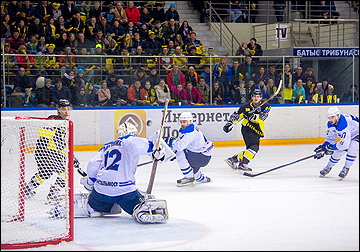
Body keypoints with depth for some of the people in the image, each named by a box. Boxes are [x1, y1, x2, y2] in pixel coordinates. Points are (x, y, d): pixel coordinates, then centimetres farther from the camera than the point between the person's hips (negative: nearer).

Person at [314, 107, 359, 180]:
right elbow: (330, 138, 2)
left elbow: (345, 143, -42)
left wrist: (331, 147, -31)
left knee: (352, 150, -29)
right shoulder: (331, 124, -13)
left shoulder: (344, 124, -41)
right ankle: (328, 168, 22)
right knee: (338, 152, 0)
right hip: (346, 136, 8)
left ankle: (346, 169, -10)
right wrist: (322, 149, -9)